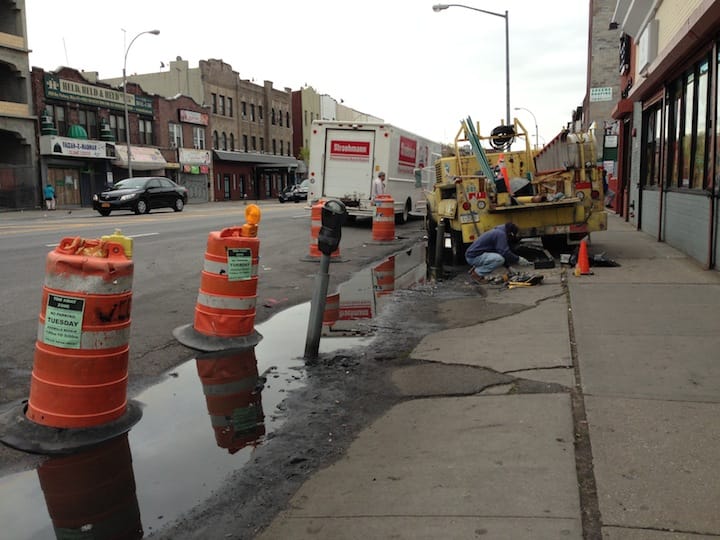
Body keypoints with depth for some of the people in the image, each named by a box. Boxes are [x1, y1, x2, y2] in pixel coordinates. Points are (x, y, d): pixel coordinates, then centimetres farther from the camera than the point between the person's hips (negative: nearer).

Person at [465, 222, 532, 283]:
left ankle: (477, 269, 12)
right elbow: (505, 252, -21)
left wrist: (508, 266, 19)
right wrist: (518, 259, -10)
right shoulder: (501, 234, -14)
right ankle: (477, 273, -10)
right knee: (499, 259, -25)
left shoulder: (498, 232, 17)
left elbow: (503, 252, 25)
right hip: (473, 257, -10)